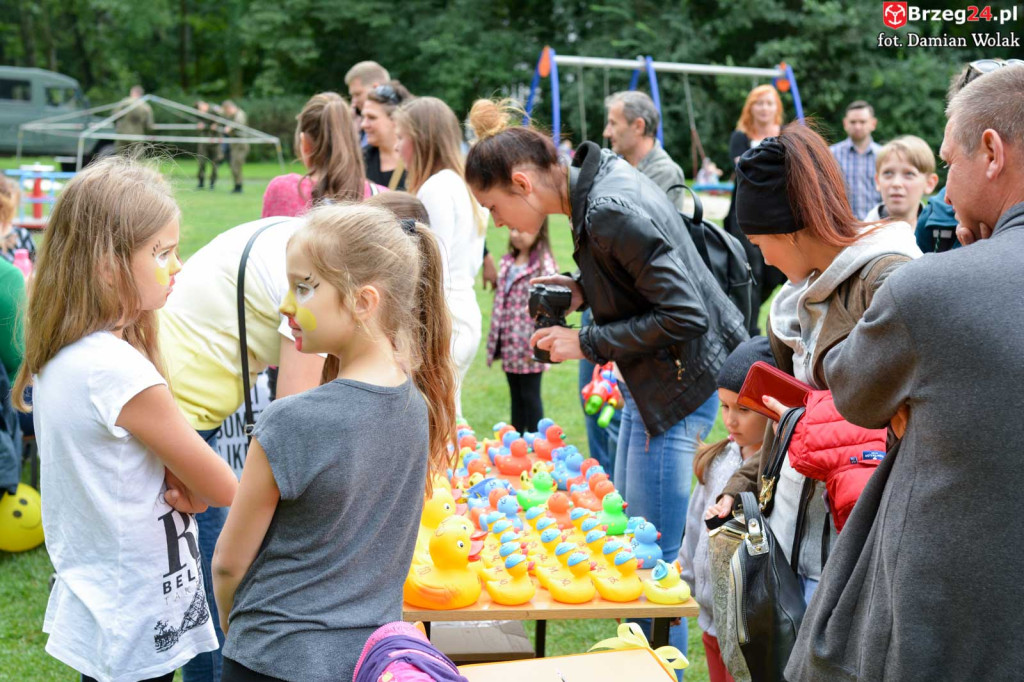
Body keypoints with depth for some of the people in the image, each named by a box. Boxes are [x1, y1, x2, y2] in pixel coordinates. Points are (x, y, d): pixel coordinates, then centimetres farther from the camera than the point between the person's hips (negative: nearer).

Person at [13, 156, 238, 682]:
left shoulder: (57, 357, 1)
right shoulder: (120, 372, -28)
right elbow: (222, 488, -18)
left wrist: (183, 484, -10)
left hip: (88, 598, 9)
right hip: (138, 629, -9)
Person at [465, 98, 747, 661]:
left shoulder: (611, 214, -25)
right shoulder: (597, 180, 5)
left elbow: (684, 316, -26)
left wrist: (587, 342, -18)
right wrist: (582, 291, 2)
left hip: (678, 386, -11)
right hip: (648, 382, 11)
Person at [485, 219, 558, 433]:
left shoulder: (544, 265, -14)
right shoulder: (507, 262, 10)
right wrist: (494, 339, 15)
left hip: (529, 348, -7)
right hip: (509, 345, 7)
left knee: (530, 396, 3)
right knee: (516, 396, 16)